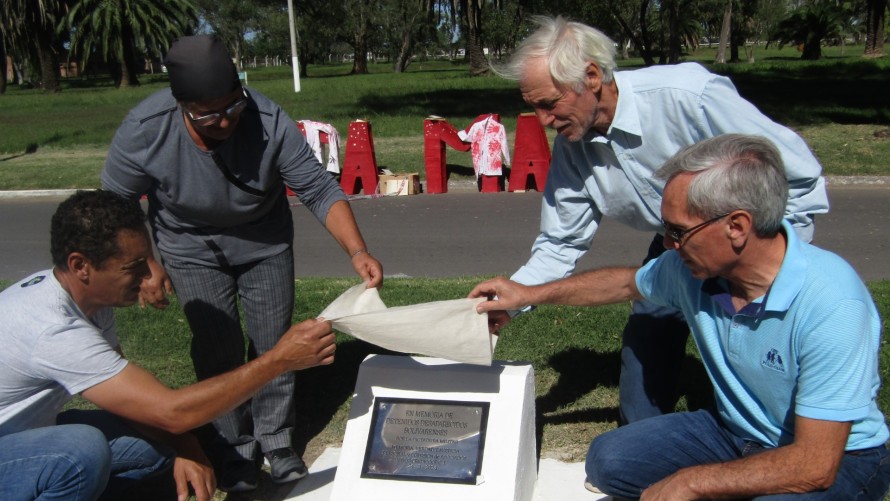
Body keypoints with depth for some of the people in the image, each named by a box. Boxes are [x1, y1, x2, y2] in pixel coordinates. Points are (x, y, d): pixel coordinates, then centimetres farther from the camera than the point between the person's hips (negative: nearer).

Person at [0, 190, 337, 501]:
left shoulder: (87, 294, -7)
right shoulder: (55, 330, -35)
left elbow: (130, 391, 0)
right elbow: (172, 412, -36)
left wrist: (185, 451, -15)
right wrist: (280, 360, -34)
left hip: (27, 432, 8)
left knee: (163, 440, -6)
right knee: (84, 448, -35)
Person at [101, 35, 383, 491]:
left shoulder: (269, 121, -31)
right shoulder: (144, 130, -28)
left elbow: (320, 190, -26)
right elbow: (116, 203, -11)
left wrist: (357, 252, -38)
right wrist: (145, 264, -19)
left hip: (264, 239, 1)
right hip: (190, 245, 0)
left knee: (273, 341, 4)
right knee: (218, 349, -4)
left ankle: (276, 439, 25)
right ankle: (233, 448, 18)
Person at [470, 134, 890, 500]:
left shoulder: (830, 303, -31)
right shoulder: (691, 266, -11)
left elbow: (816, 465, -30)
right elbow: (627, 282, 13)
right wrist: (531, 294, 15)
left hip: (838, 458, -6)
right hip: (734, 432, 6)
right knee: (607, 460, -10)